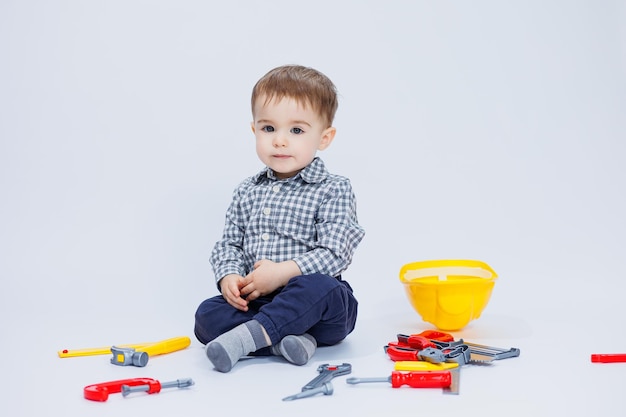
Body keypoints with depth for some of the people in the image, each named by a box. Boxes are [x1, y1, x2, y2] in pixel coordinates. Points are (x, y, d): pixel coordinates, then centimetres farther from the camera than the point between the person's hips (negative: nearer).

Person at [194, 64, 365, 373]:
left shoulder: (333, 191, -3)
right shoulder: (247, 193, 14)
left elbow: (334, 253, -12)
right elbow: (228, 245, 13)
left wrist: (283, 272, -22)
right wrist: (229, 277, -9)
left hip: (316, 306, -4)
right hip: (254, 301, 4)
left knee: (320, 287, -37)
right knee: (207, 314, -19)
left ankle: (247, 336, -34)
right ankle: (286, 341, -31)